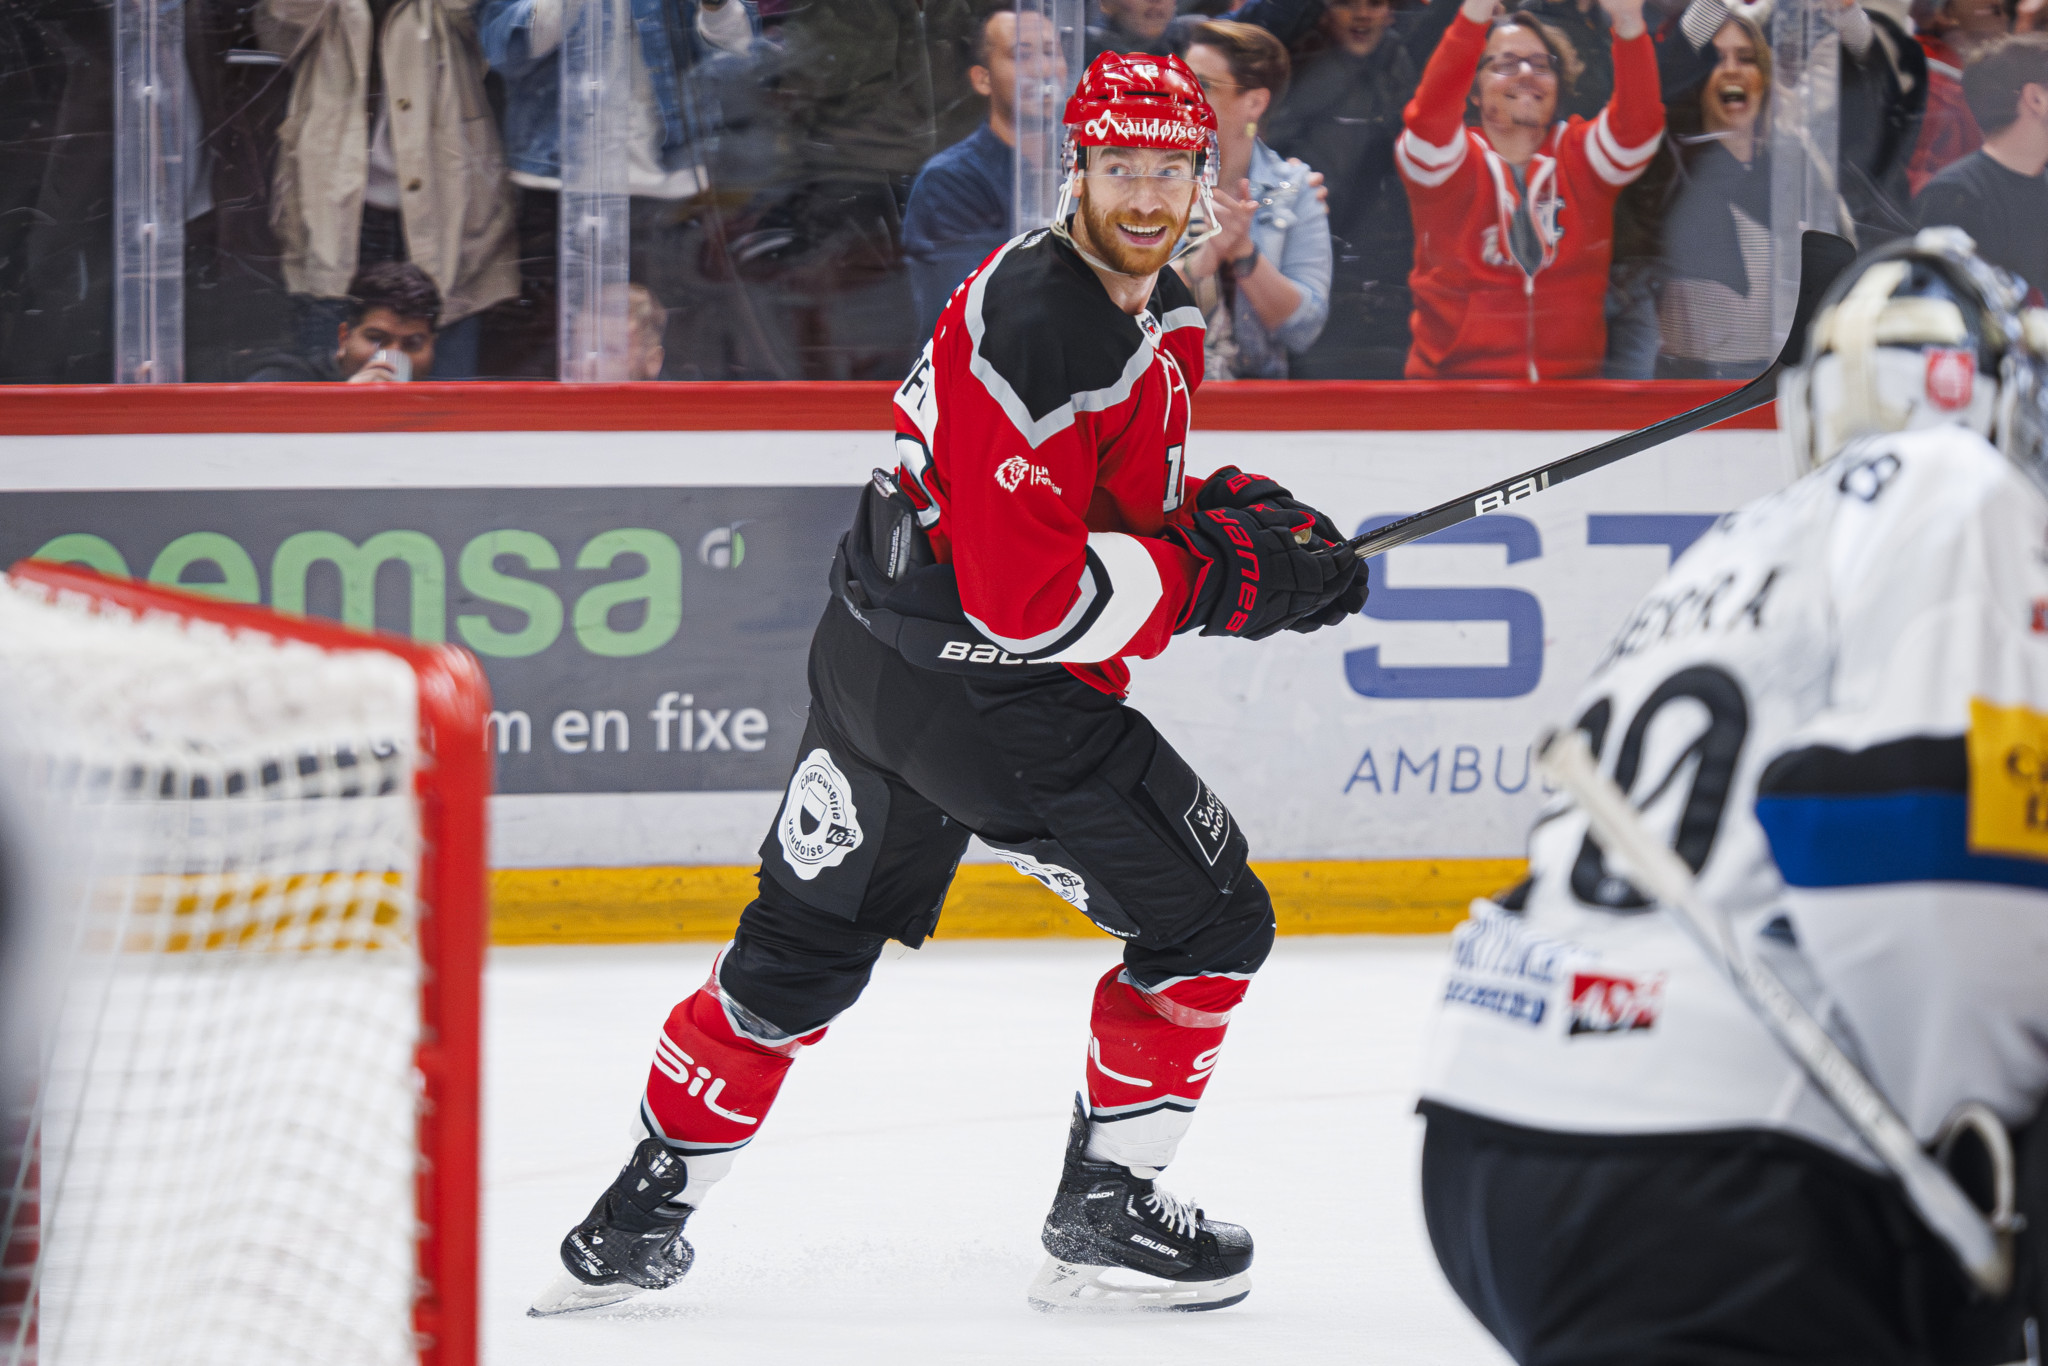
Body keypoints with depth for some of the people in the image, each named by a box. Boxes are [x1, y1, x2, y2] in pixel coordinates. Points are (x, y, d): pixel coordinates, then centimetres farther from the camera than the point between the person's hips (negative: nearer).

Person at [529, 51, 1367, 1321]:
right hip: (960, 682, -10)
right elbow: (1027, 597, -27)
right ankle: (1105, 1216, 7)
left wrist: (1242, 514, 4)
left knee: (804, 950, 18)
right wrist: (1217, 578, -22)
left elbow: (1126, 495, 24)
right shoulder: (1033, 325, -25)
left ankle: (639, 1221, 27)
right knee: (1208, 920, -2)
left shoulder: (1166, 314, 8)